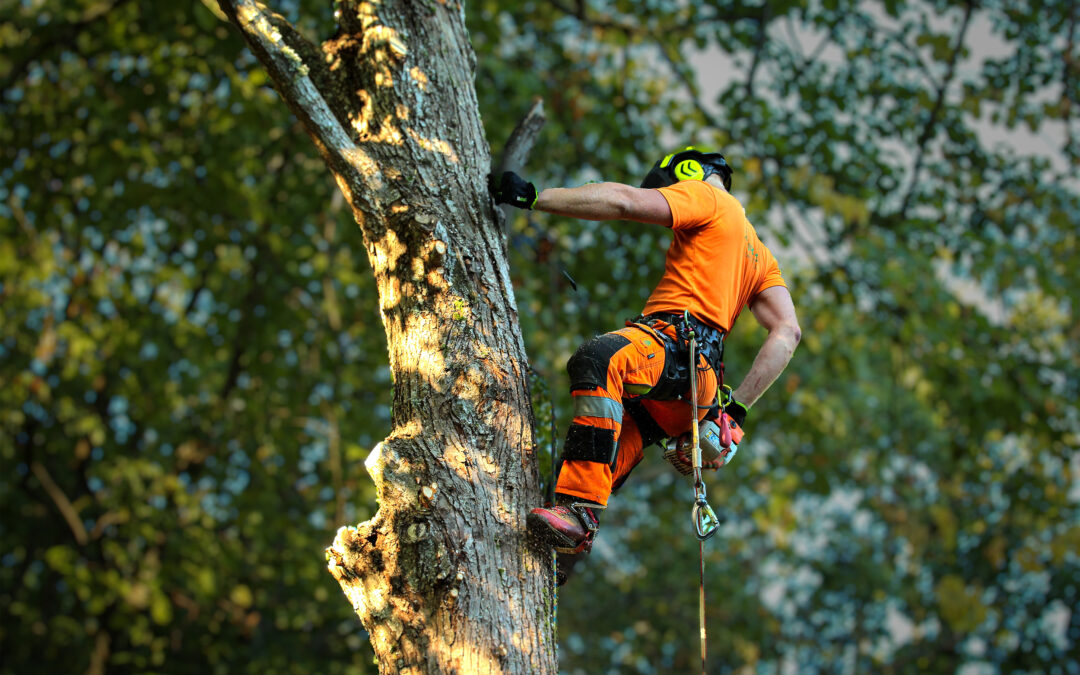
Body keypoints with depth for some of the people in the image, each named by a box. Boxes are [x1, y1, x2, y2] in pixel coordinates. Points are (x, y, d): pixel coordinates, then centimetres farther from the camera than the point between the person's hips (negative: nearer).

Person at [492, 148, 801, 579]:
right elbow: (787, 333, 22)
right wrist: (736, 409, 14)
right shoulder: (759, 255, 36)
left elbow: (623, 201, -6)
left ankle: (579, 513, -48)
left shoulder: (706, 196, 12)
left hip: (670, 344, -10)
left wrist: (532, 196, -4)